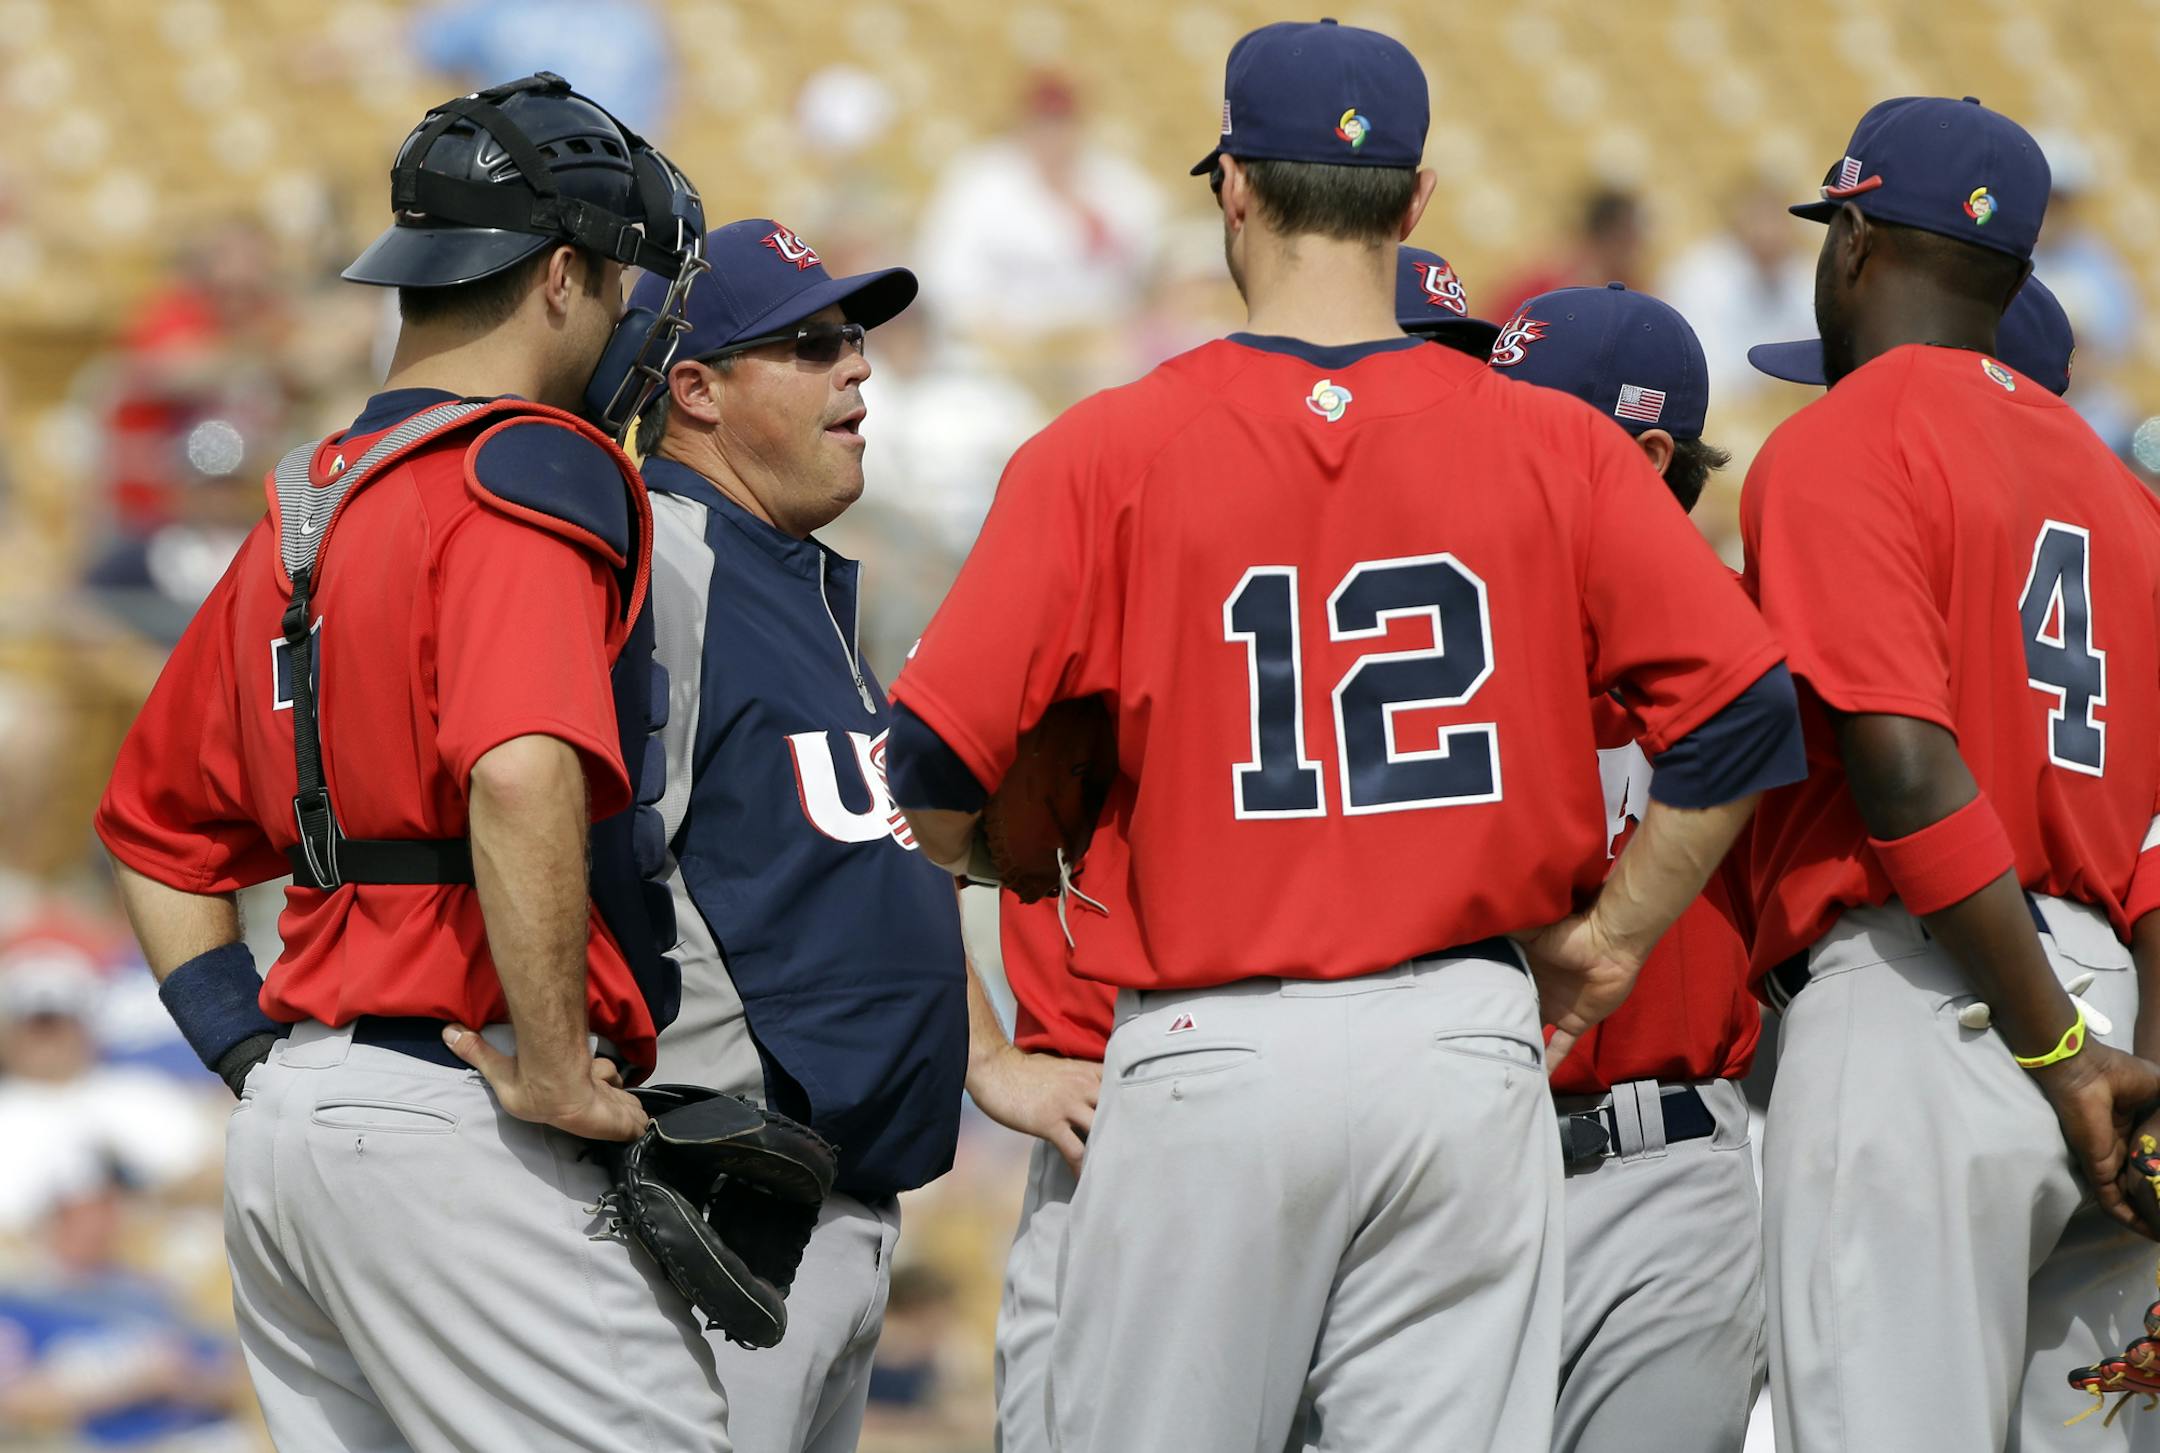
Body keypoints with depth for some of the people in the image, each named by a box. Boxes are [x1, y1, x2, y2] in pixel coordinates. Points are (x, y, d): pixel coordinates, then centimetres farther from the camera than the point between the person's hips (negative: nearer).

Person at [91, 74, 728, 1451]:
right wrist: (552, 1072, -20)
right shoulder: (534, 471, -9)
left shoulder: (297, 510, 18)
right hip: (453, 1126, -9)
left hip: (285, 1127, 9)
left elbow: (152, 830, 28)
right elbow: (522, 780, -27)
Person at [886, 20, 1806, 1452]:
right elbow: (1744, 712, -2)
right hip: (1471, 1049, 2)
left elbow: (939, 758, -6)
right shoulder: (1552, 446, 2)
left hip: (1208, 1057, -2)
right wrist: (1605, 940, 9)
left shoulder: (1109, 453, -3)